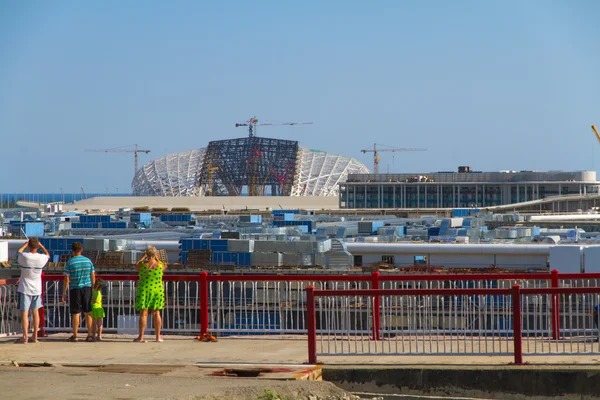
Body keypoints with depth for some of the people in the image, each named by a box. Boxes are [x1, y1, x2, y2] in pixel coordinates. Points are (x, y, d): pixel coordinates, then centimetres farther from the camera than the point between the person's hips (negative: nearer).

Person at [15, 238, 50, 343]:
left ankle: (25, 337, -3)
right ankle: (35, 336, 17)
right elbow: (48, 255, 17)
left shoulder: (24, 257, -16)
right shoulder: (41, 258, -9)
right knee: (35, 312, 14)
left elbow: (18, 252, 9)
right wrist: (41, 245, 25)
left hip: (24, 289, -3)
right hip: (36, 289, 3)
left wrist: (25, 244, 23)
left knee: (24, 313, 0)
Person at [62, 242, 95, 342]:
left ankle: (75, 335, 7)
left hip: (74, 289, -3)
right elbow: (93, 276, 7)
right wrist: (93, 289, 18)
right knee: (88, 312, 8)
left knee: (75, 313, 3)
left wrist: (64, 293, -2)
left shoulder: (70, 262, -6)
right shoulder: (88, 261, 4)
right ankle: (90, 335, 6)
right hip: (87, 288, 3)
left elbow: (67, 279, -8)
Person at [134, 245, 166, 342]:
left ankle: (141, 336, -1)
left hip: (144, 290, -2)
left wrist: (143, 257, 14)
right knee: (156, 313, 9)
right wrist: (157, 258, 20)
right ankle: (158, 336, 11)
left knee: (143, 313, 1)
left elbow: (136, 266, 12)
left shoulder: (143, 264, -10)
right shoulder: (160, 265, -4)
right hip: (158, 290, 2)